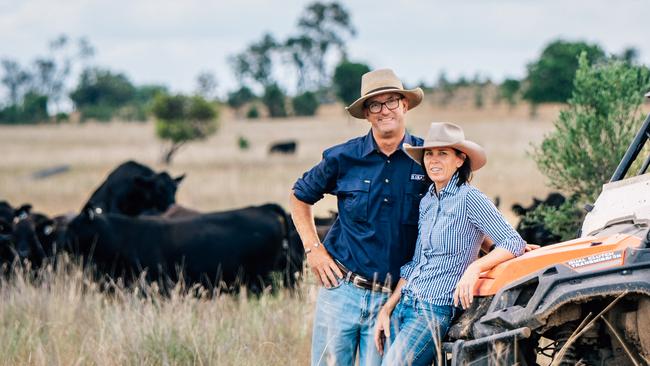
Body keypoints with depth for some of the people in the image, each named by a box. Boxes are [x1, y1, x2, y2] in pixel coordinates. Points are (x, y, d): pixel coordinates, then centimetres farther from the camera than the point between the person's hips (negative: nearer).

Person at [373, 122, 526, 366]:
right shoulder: (426, 202, 14)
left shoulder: (469, 198, -8)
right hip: (403, 306, 8)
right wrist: (387, 308, 11)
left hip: (436, 311, -8)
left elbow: (515, 243, -13)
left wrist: (474, 267, -27)